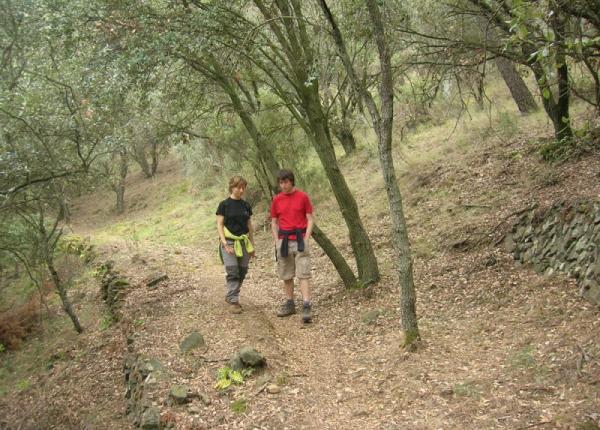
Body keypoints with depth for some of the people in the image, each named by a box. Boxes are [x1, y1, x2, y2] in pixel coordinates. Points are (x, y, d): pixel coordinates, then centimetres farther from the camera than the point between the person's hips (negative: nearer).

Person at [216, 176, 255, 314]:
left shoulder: (246, 205, 9)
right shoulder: (224, 205, -4)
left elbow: (249, 225, 14)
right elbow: (220, 225, -6)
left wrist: (252, 244, 12)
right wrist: (225, 243, -15)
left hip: (244, 243, 5)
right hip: (229, 242, -5)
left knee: (242, 272, 5)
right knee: (232, 272, -10)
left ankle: (230, 296, 22)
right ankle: (233, 301, -3)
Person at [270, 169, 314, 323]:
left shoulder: (303, 197, -2)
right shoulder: (277, 200, 6)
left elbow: (310, 220, -1)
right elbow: (274, 223, 12)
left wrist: (306, 239, -10)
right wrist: (277, 242, 2)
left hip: (300, 239, -3)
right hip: (283, 241, 4)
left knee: (303, 274, -7)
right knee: (286, 275, 10)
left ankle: (306, 307, -11)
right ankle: (289, 304, 22)